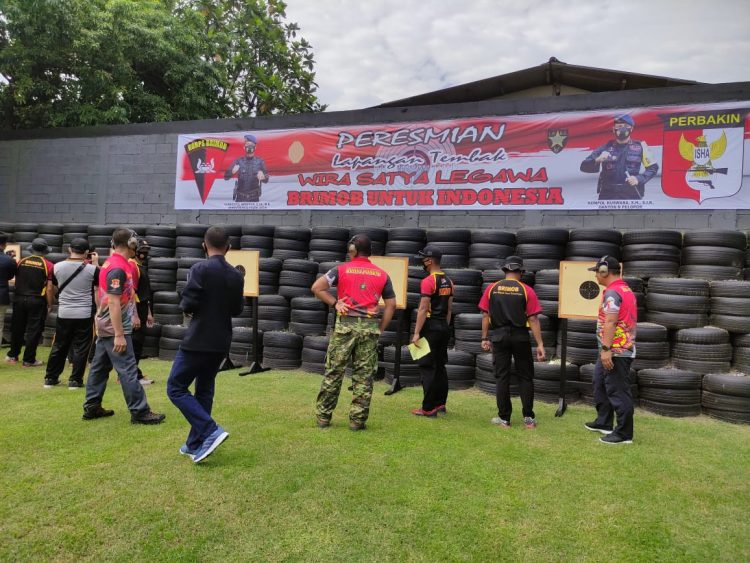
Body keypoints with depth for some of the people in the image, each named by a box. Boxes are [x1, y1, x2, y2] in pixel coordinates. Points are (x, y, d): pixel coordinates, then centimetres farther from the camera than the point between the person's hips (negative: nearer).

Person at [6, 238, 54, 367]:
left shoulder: (21, 262, 4)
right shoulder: (48, 265, -8)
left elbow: (16, 281, 11)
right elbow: (49, 288, -10)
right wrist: (50, 305, -3)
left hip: (19, 299, 4)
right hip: (37, 302, -4)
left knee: (17, 328, 17)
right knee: (33, 330, 3)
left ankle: (12, 355, 29)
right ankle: (29, 360, 7)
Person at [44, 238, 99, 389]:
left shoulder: (57, 267, -4)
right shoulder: (92, 269, -10)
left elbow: (54, 285, 14)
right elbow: (99, 284, 9)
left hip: (64, 314, 3)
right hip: (84, 315, -2)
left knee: (59, 346, 16)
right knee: (81, 348, 6)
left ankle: (50, 378, 24)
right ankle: (75, 380, 9)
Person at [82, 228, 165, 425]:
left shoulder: (110, 263, 11)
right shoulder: (118, 268, -20)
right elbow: (114, 303, -24)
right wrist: (119, 335, -24)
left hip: (105, 327, 10)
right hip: (114, 329, -10)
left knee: (100, 367, 15)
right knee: (128, 370, -6)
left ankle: (91, 407, 24)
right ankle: (140, 412, -1)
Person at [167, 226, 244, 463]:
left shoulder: (200, 269, -13)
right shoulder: (236, 275, 5)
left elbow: (188, 304, -17)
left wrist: (186, 304, 4)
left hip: (198, 340, -6)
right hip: (221, 342, 7)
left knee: (176, 388, 3)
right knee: (204, 390, 16)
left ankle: (211, 431, -8)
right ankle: (196, 444, 22)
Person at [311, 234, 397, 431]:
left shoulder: (342, 269, 1)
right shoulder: (382, 274, 8)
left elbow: (316, 288, -5)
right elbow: (391, 305, 8)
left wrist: (334, 303, 2)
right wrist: (380, 329, 11)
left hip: (345, 325, -1)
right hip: (370, 327, 1)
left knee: (333, 372, 8)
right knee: (364, 375, 7)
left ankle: (323, 417, 15)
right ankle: (358, 420, 11)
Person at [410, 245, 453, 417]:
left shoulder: (428, 281, -14)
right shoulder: (448, 282, 12)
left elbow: (423, 309, -18)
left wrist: (416, 333, -17)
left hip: (430, 327, -8)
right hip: (444, 328, 8)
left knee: (427, 368, -3)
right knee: (440, 367, 16)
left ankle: (428, 409, 1)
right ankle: (440, 403, 24)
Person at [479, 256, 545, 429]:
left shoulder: (491, 289, 0)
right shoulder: (527, 291, -5)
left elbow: (485, 315, 0)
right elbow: (533, 319, -8)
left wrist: (485, 338, 7)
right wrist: (540, 344, -6)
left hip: (498, 337, 1)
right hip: (520, 337, -1)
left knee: (502, 377, 8)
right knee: (525, 377, 11)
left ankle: (504, 418, 12)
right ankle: (528, 418, 13)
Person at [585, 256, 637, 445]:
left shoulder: (612, 292, -16)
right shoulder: (626, 289, 16)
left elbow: (610, 322, -24)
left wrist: (606, 349, -26)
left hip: (615, 351, -11)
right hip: (623, 349, 11)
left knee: (618, 391, -4)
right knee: (600, 384, 21)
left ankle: (624, 434, 4)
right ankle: (604, 422, 31)